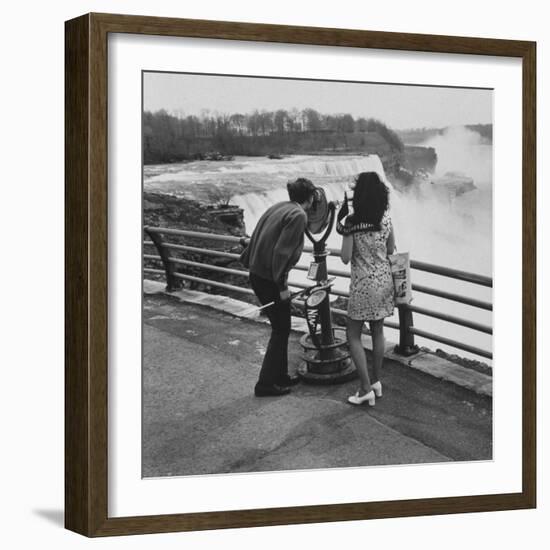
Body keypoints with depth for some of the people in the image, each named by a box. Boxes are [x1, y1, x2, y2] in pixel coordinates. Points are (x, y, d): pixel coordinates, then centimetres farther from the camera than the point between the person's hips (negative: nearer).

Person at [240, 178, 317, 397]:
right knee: (281, 330, 4)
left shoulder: (278, 208, 10)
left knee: (280, 328, 21)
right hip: (271, 280, -9)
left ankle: (280, 376, 31)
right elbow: (281, 252, -22)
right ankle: (266, 384, 9)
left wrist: (249, 262, 20)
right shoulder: (298, 216, -16)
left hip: (257, 274, 9)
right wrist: (282, 286, -18)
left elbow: (257, 239, 13)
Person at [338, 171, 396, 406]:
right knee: (378, 331, 17)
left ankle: (366, 388, -2)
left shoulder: (352, 222, -17)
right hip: (384, 279, 5)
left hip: (363, 283, -5)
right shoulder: (386, 218, -3)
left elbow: (345, 258, -16)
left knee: (353, 336, 4)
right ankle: (376, 382, 26)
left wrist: (342, 232, -6)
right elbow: (391, 250, 7)